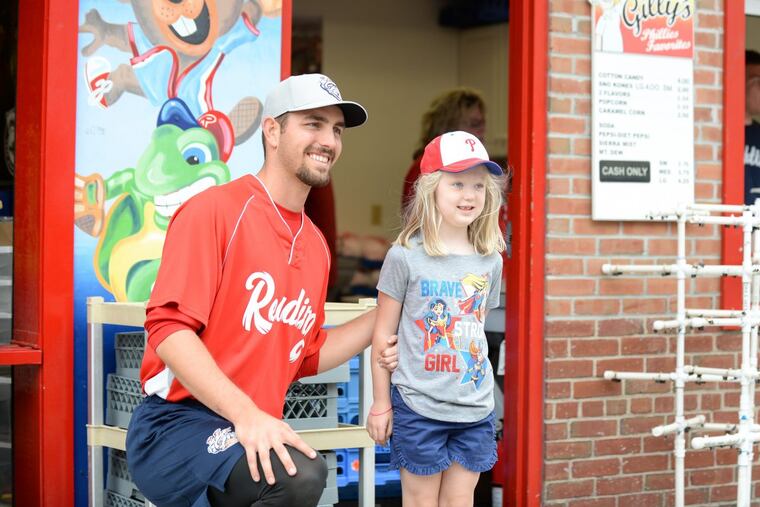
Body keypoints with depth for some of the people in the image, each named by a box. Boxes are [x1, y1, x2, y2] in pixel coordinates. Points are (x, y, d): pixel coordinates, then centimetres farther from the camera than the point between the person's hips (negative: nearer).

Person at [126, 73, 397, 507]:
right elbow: (168, 326, -18)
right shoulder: (217, 210, -9)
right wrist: (246, 413, -27)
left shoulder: (316, 246, 14)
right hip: (178, 425, -8)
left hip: (253, 437, 8)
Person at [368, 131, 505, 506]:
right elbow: (383, 334, -2)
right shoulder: (405, 256, -7)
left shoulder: (490, 260, 5)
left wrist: (477, 387, 11)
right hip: (418, 405, -4)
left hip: (475, 406, 4)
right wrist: (380, 403, 0)